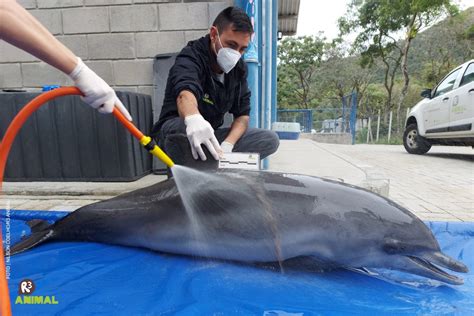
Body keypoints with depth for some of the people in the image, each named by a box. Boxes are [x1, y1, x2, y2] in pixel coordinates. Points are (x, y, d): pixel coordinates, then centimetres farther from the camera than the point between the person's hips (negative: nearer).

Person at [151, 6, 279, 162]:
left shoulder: (239, 67, 0)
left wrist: (227, 145, -23)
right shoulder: (191, 57, -18)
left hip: (210, 136, 6)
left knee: (270, 139, -11)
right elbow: (185, 92, -41)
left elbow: (243, 113, -5)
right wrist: (193, 118, -65)